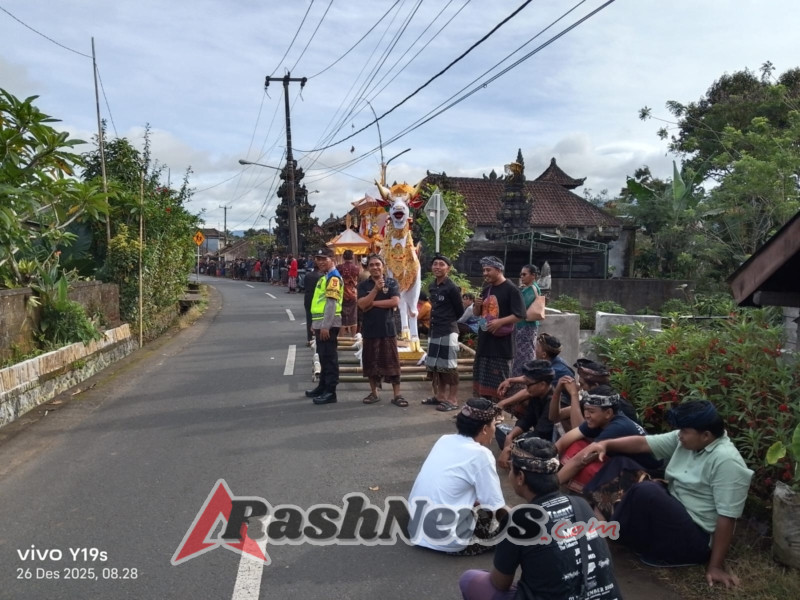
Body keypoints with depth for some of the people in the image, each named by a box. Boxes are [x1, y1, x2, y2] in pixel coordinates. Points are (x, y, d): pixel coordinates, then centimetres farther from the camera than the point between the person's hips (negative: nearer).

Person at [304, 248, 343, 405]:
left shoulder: (333, 277, -13)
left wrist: (325, 326, -23)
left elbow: (332, 303, -21)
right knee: (323, 357, 17)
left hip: (328, 324, -10)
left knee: (330, 358, -5)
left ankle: (330, 392, -1)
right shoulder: (324, 276, 18)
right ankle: (323, 387, 28)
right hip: (321, 323, 10)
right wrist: (315, 323, 21)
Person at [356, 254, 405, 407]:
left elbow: (395, 302, -14)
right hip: (369, 329, 2)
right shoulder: (363, 285, 4)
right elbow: (362, 305, -11)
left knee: (392, 362, -1)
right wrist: (376, 289, -20)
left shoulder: (392, 283, 0)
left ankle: (396, 395, 5)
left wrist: (373, 303, -11)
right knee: (371, 362, 9)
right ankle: (374, 393, 22)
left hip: (388, 328, -2)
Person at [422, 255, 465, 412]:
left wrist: (448, 321, 6)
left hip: (448, 331, -8)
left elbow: (460, 311, -6)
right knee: (433, 365, 15)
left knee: (449, 367, -2)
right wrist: (436, 320, 11)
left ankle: (452, 400, 7)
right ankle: (439, 395, 28)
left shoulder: (452, 288, -14)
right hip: (434, 330, 8)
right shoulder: (432, 286, 9)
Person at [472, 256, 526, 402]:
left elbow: (520, 315, -15)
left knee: (499, 381, -3)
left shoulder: (511, 290, -9)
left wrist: (500, 321, -26)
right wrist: (477, 305, -2)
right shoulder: (486, 290, 14)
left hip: (501, 343, -7)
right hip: (484, 341, 8)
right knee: (482, 378, 12)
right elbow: (477, 313, 20)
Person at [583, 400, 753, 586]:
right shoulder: (686, 439, -1)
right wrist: (606, 444, -13)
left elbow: (727, 518, -23)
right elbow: (643, 443, 1)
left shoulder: (726, 462, -24)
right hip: (676, 513, 9)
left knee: (646, 492, -25)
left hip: (697, 540, -9)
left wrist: (716, 566, -20)